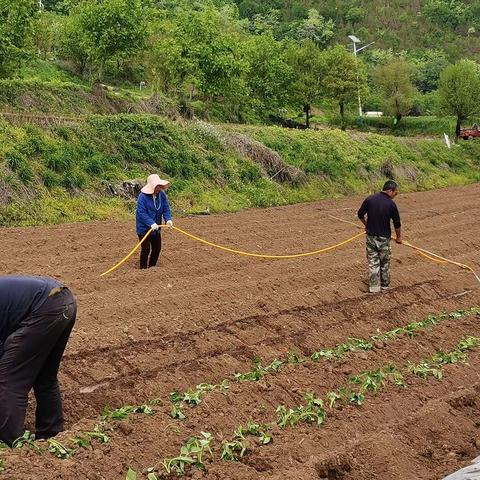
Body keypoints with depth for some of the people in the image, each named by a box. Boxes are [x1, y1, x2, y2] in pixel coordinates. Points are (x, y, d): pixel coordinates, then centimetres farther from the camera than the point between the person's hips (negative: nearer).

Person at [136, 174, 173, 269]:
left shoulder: (162, 194, -4)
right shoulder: (143, 196, -21)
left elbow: (166, 208, -2)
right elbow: (141, 212, -25)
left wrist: (168, 219, -22)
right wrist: (151, 223, -34)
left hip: (156, 228, 6)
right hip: (144, 228, -6)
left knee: (157, 248, 12)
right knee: (146, 249, -6)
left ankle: (152, 267, 29)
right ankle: (143, 269, 8)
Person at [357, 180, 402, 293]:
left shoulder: (369, 199, -5)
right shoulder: (391, 204, -12)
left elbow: (360, 215, 3)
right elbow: (397, 223, -4)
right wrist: (398, 237, 13)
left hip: (370, 236, 2)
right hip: (384, 237, -2)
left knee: (373, 262, 8)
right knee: (385, 262, 15)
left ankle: (374, 287, 8)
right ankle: (385, 285, 25)